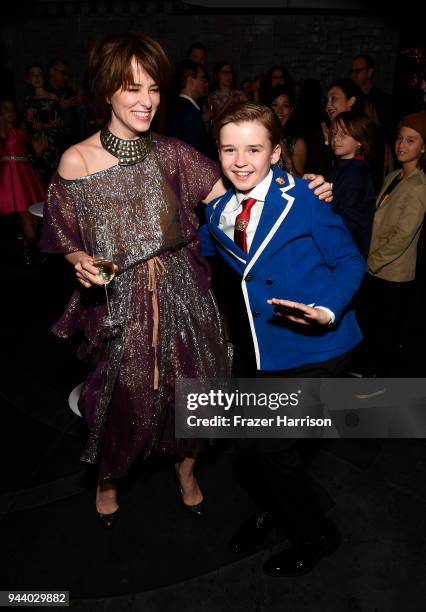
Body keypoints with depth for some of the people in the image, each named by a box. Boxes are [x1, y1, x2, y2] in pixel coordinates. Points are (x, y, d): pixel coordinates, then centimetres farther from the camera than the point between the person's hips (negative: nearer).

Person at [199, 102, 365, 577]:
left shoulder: (303, 201, -15)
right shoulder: (219, 212, 2)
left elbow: (349, 261, -11)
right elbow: (198, 252, 20)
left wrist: (327, 310, -27)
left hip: (316, 345, -6)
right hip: (268, 347, 6)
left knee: (262, 447, -4)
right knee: (261, 439, 18)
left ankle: (314, 534, 26)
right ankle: (275, 508, 51)